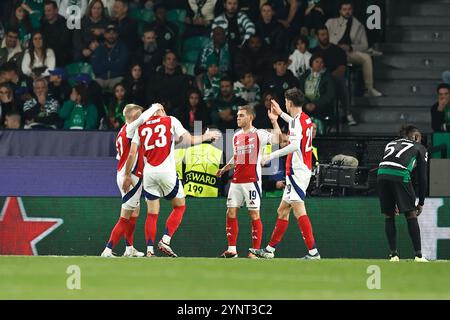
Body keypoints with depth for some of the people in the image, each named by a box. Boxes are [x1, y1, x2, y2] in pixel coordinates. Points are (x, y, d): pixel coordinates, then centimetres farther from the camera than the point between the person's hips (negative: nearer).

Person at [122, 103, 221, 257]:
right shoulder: (171, 121, 8)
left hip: (148, 173, 3)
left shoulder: (141, 127, 13)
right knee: (179, 207, 12)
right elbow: (189, 140, 6)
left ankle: (149, 250, -1)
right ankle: (165, 241, -3)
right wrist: (206, 136, 23)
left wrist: (127, 176, 12)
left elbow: (132, 154, 6)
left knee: (152, 213, 8)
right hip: (166, 171, -3)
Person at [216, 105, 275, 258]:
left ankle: (255, 251, 0)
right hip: (236, 181, 7)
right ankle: (232, 250, 7)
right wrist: (224, 169, 17)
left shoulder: (259, 134, -4)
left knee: (254, 214, -4)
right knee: (231, 213, 2)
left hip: (252, 180, -7)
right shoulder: (236, 136, 16)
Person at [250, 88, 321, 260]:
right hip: (302, 170, 10)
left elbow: (295, 145, -27)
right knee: (282, 211, 16)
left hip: (297, 171, -10)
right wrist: (280, 115, 47)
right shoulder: (305, 119, 14)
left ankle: (313, 252, -23)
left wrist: (273, 155, -22)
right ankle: (269, 250, 23)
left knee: (299, 210, -16)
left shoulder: (297, 121, -14)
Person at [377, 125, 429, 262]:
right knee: (411, 215, 6)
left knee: (389, 216, 14)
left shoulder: (391, 144, 33)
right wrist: (421, 203, 22)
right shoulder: (420, 148, 22)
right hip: (400, 175, -4)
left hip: (382, 174, 4)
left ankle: (393, 254, 11)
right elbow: (422, 177, 16)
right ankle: (418, 255, 4)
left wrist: (394, 202, 29)